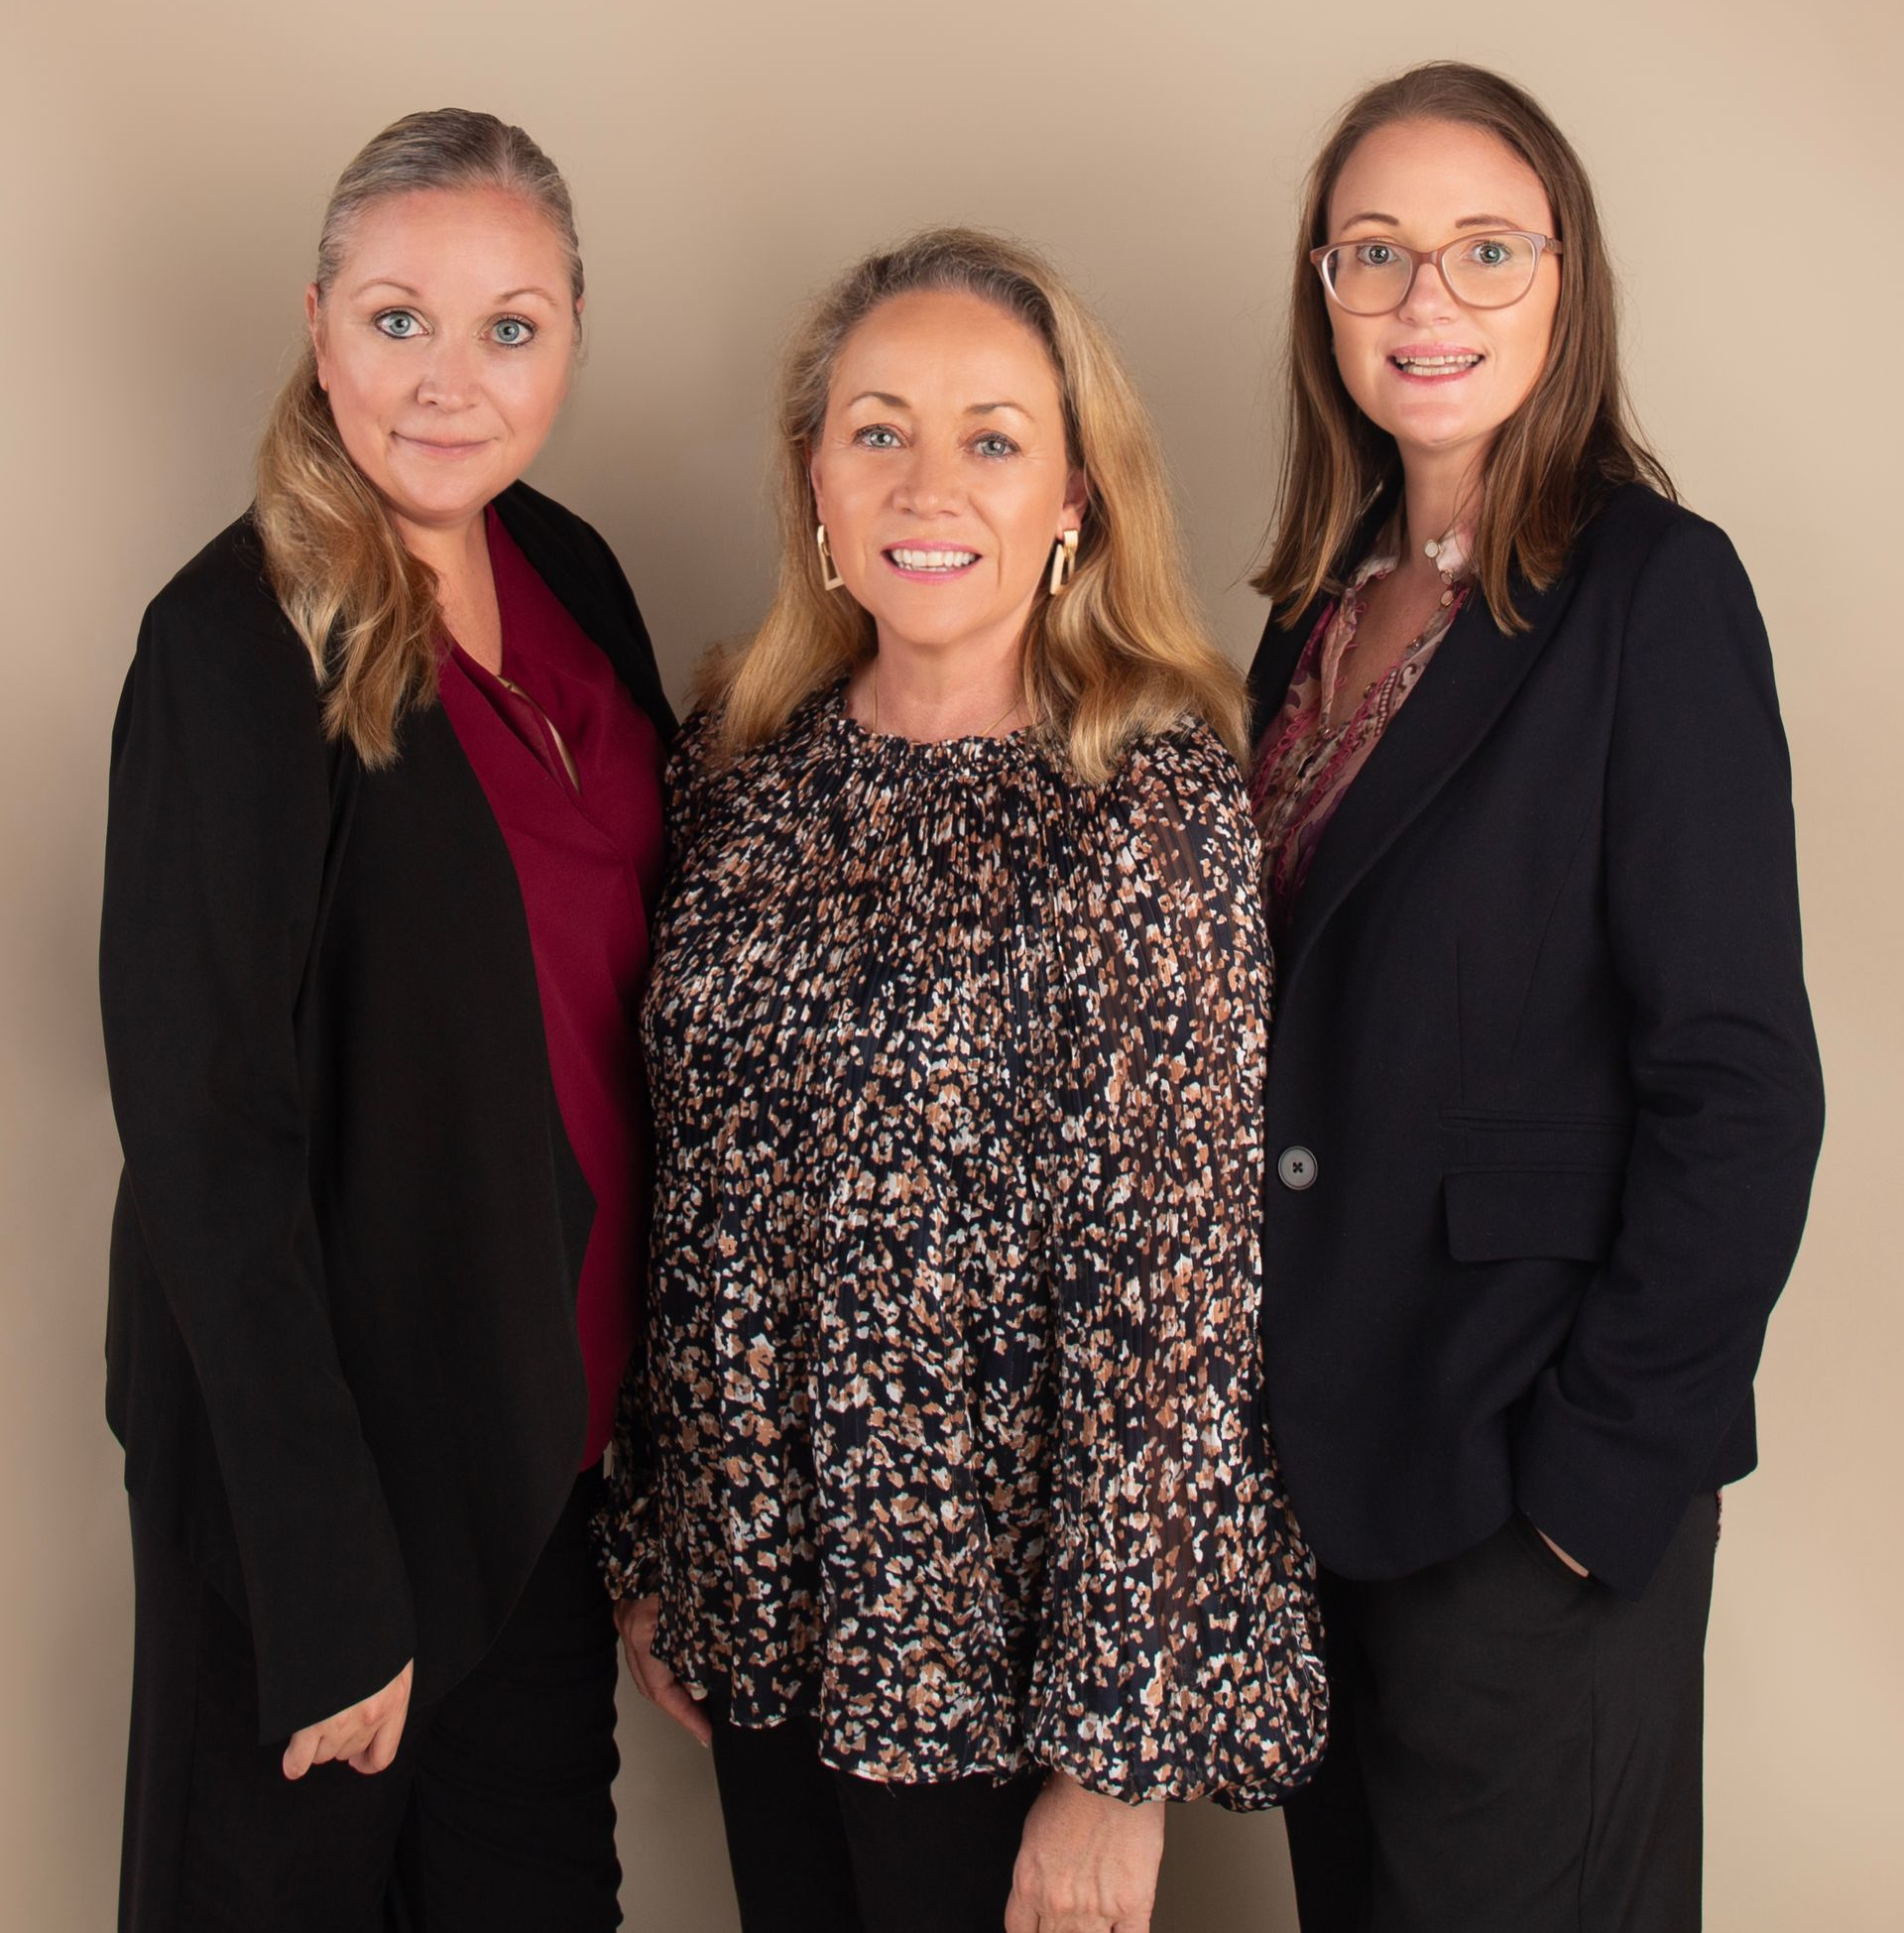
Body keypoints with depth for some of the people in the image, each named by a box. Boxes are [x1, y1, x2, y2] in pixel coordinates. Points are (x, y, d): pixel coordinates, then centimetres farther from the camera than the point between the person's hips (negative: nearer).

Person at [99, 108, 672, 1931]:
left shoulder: (568, 572, 1)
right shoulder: (240, 647, -20)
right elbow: (207, 1136, -21)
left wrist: (637, 1381, 6)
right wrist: (331, 1595, -20)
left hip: (555, 1408, 6)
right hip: (319, 1421, -6)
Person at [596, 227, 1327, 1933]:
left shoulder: (1154, 806, -15)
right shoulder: (744, 768, 1)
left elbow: (1171, 1293, -17)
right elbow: (691, 1209, 7)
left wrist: (1114, 1751, -16)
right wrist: (655, 1547, 11)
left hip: (1003, 1628, -5)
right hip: (766, 1596, 5)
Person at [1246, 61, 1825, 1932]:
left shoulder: (1652, 588, -13)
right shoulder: (1325, 598, 7)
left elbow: (1738, 1083, -16)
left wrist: (1609, 1468, -16)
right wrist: (1276, 1389, 8)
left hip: (1538, 1469, -6)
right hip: (1326, 1425, 7)